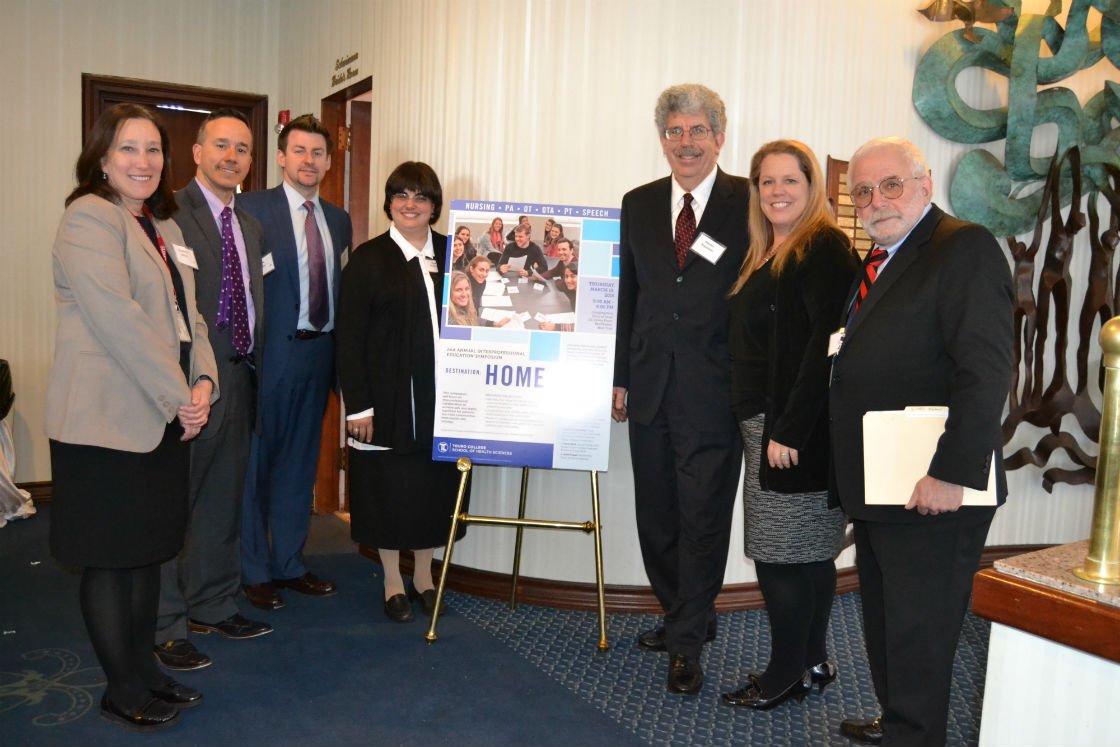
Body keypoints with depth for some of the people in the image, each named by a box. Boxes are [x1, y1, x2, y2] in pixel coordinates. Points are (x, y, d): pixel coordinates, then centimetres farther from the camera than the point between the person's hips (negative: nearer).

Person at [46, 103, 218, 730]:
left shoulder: (164, 227, 18)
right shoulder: (89, 217, -9)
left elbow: (188, 315, 15)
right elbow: (117, 319, -19)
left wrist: (203, 383, -2)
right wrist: (179, 398, -16)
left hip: (164, 418, 8)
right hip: (109, 420, -8)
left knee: (149, 549, 15)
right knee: (112, 557, 3)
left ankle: (146, 671, 28)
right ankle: (124, 693, 16)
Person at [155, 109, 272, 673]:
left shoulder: (251, 227, 17)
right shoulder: (167, 214, -9)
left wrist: (252, 366, 11)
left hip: (237, 380, 8)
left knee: (223, 501, 17)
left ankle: (213, 606, 32)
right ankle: (165, 626, 15)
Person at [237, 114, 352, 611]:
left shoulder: (339, 220, 13)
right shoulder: (252, 208, -5)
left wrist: (340, 351, 7)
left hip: (318, 353, 6)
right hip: (270, 353, -6)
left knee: (301, 462, 15)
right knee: (256, 462, 5)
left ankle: (289, 564, 28)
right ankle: (254, 571, 20)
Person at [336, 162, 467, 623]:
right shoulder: (369, 259, -2)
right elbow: (349, 338, -4)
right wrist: (357, 404, -10)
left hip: (441, 394, 3)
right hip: (389, 394, -3)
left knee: (434, 482, 10)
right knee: (388, 486, 5)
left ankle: (424, 576, 28)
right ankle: (393, 582, 22)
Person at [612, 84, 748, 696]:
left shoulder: (749, 204, -4)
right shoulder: (638, 204, 10)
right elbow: (627, 295, 11)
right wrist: (619, 376, 9)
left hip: (715, 392, -5)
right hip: (650, 388, 5)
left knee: (703, 518, 2)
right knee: (656, 515, 14)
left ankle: (685, 645, 15)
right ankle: (683, 617, 34)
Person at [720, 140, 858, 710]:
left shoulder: (825, 248, -11)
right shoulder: (765, 254, 17)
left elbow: (825, 344, -19)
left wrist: (790, 430, -22)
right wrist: (758, 427, 11)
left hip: (796, 429, -9)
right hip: (763, 425, 9)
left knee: (781, 555, -2)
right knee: (810, 553, 16)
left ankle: (786, 674, 12)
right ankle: (813, 661, 27)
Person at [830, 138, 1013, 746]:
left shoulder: (965, 248, -12)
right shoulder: (877, 262, 16)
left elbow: (986, 370, -21)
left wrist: (953, 474, -25)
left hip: (930, 491, -9)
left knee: (918, 633, 4)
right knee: (883, 621, 21)